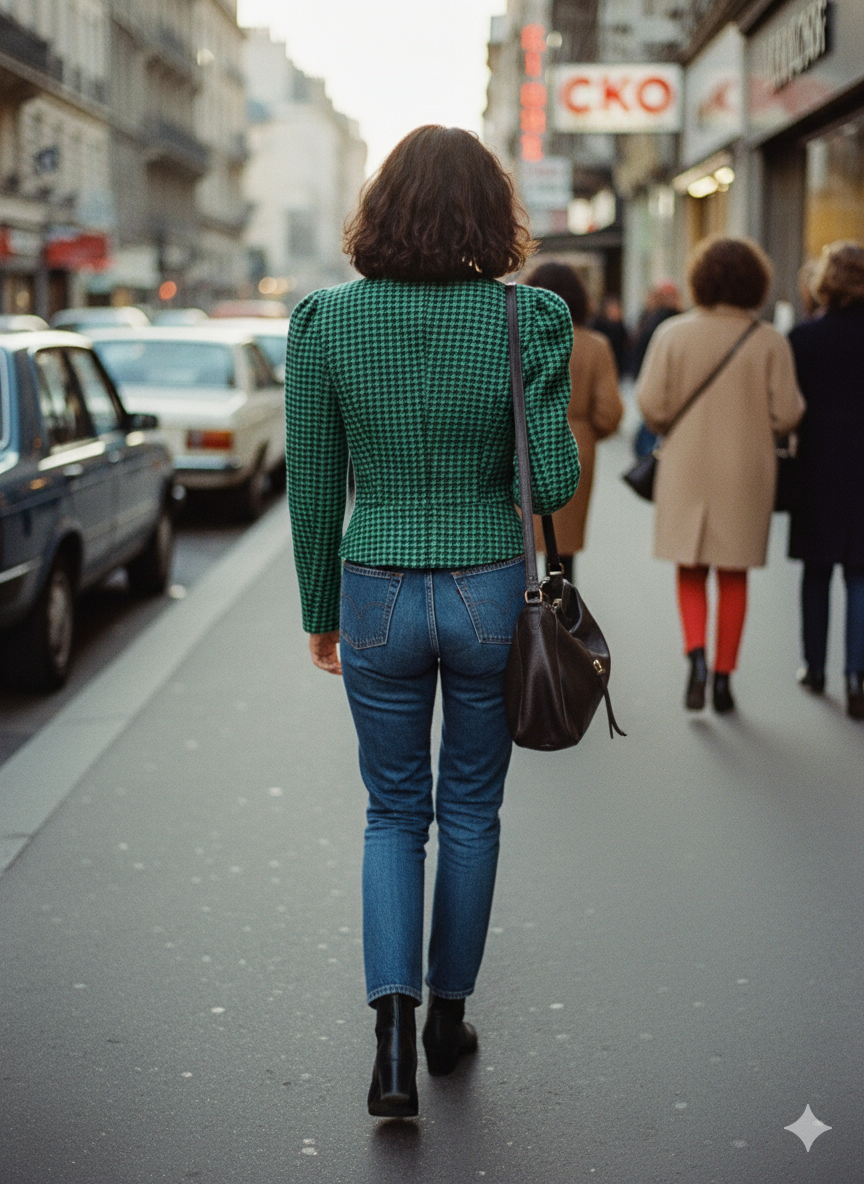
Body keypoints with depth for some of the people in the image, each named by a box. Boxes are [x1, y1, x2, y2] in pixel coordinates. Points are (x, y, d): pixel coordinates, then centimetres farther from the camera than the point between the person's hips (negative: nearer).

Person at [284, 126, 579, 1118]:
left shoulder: (325, 321, -7)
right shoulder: (530, 318, -11)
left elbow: (313, 489, -2)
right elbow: (555, 486, -12)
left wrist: (321, 613, 10)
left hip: (377, 598, 0)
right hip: (490, 594, 0)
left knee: (394, 813, 16)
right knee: (470, 812, 18)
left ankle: (394, 1018, -1)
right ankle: (448, 1014, 30)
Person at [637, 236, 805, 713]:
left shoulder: (673, 334, -6)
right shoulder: (770, 342, -7)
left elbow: (652, 405, -9)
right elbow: (786, 414, -8)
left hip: (687, 469, 0)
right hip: (746, 473, 0)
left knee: (690, 572, 12)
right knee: (733, 576, 11)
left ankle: (696, 653, -10)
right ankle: (723, 675, 12)